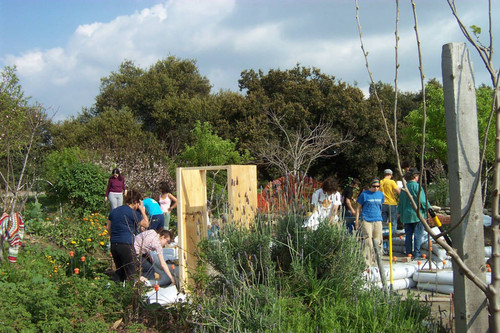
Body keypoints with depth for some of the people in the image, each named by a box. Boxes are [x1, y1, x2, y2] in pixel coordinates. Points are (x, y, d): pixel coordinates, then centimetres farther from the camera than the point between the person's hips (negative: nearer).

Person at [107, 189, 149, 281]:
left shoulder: (114, 211, 14)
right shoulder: (133, 213, -8)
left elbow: (108, 227, 18)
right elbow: (146, 224, 2)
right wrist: (142, 210, 9)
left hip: (113, 245, 7)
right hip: (126, 245, -7)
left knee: (120, 273, 16)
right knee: (132, 274, -2)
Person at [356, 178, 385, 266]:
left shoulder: (381, 194, 11)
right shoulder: (364, 194, -2)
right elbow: (358, 208, 3)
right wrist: (357, 222, 0)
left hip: (378, 220, 5)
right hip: (366, 220, -5)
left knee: (378, 242, 6)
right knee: (367, 241, -11)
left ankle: (376, 261, 17)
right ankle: (366, 262, -7)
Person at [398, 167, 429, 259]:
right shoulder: (416, 186, -10)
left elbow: (401, 201, 15)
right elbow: (422, 200, -12)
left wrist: (400, 212, 23)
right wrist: (428, 208, 0)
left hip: (406, 215, 6)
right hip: (417, 214, -6)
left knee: (408, 234, 10)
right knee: (418, 234, -2)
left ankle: (408, 252, 13)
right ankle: (417, 254, -4)